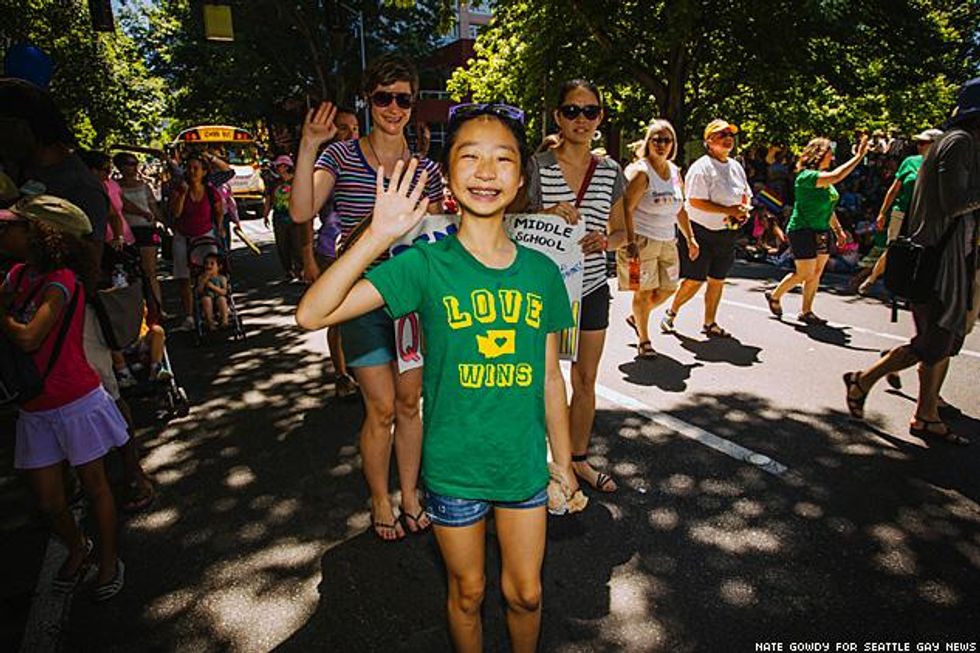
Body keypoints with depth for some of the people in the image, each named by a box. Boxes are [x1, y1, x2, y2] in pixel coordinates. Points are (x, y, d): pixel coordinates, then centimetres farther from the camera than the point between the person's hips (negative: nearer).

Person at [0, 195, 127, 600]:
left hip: (76, 403, -6)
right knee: (48, 500, 13)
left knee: (94, 486, 10)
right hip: (35, 409, 6)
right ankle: (77, 549, 40)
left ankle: (108, 560, 29)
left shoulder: (62, 281, -18)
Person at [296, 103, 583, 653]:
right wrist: (379, 236, -32)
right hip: (454, 467, -2)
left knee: (526, 593, 22)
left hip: (525, 463, 3)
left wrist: (563, 462, 9)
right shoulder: (426, 264, -15)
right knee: (468, 592, 21)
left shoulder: (542, 272, -5)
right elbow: (312, 314, -23)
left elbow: (550, 377, 3)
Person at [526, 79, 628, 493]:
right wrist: (544, 215, -22)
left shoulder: (610, 172, 6)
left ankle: (579, 459, 31)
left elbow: (622, 232, 13)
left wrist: (606, 240, -10)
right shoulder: (537, 166, -6)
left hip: (592, 288, 4)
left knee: (586, 380, 12)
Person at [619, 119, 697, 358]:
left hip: (667, 240, 8)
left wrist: (690, 238, 18)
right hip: (641, 239, -7)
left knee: (668, 288, 11)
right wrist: (630, 242, -25)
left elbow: (680, 209, 21)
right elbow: (626, 209, -17)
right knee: (644, 290, -3)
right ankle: (643, 341, 13)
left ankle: (635, 317, 34)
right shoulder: (640, 171, -10)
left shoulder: (675, 172, 13)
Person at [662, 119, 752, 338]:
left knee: (718, 280, 11)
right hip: (701, 231, -7)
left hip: (726, 233, 7)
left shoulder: (736, 166, 12)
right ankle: (671, 313, 20)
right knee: (695, 280, -4)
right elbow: (696, 202, -21)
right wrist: (729, 210, -22)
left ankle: (710, 323, 24)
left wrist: (744, 210, -2)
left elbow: (746, 195, 21)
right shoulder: (701, 167, -12)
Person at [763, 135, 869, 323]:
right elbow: (836, 176, -31)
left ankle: (806, 311, 15)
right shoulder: (806, 176, -16)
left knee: (817, 273, 8)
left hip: (822, 232, 9)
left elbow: (828, 207, 19)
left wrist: (838, 230, 19)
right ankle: (774, 296, 17)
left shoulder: (824, 177, 11)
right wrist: (858, 156, -26)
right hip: (803, 231, -9)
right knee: (805, 274, -4)